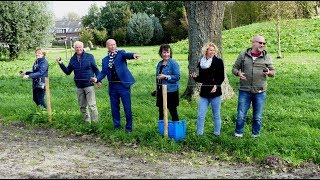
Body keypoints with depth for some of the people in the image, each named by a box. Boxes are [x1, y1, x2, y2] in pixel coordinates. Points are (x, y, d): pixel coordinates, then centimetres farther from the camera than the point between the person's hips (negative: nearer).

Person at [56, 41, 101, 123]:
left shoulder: (89, 56, -3)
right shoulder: (72, 59, 7)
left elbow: (95, 69, 2)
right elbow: (68, 72, 10)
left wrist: (98, 80, -2)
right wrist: (61, 64, -2)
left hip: (89, 84, -5)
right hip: (79, 86, 5)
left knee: (92, 105, -9)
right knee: (82, 106, 11)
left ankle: (95, 122, -3)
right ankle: (87, 122, 23)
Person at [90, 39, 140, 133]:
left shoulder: (121, 53, 1)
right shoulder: (105, 60, 12)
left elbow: (126, 55, -20)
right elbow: (103, 72, 5)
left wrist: (133, 55, -44)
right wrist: (97, 79, -15)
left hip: (123, 85, -4)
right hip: (113, 87, 4)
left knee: (127, 107, 1)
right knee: (114, 108, 11)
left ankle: (129, 127, 14)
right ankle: (117, 125, 27)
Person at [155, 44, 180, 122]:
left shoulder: (173, 63, -10)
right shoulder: (160, 63, 11)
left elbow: (177, 77, -15)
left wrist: (165, 77, -21)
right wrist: (157, 89, 19)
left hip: (171, 91, -7)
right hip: (161, 91, 7)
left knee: (173, 111, 2)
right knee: (161, 111, 14)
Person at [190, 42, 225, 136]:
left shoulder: (218, 62, -2)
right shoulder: (201, 63, 10)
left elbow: (221, 77, -4)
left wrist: (216, 85, -20)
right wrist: (195, 77, -4)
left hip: (215, 93, -3)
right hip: (204, 93, 4)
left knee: (216, 116, 6)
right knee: (200, 116, 2)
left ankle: (217, 134, 18)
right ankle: (199, 134, 11)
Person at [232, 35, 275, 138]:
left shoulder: (266, 57, 5)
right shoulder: (243, 55, 3)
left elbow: (273, 71, 10)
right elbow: (234, 68, 8)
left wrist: (268, 72, -14)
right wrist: (238, 73, -14)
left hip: (260, 92, 1)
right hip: (244, 91, -1)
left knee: (257, 117, 10)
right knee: (241, 115, 3)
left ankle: (255, 135, 26)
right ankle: (238, 133, 20)